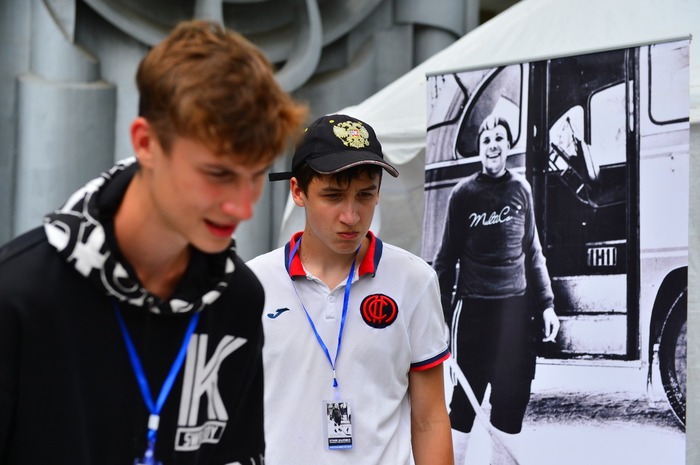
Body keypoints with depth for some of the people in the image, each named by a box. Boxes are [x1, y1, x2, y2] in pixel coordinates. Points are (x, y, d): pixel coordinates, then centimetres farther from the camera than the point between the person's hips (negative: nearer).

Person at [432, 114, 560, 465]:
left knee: (513, 397, 5)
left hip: (516, 306, 3)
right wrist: (439, 313, -3)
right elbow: (448, 255, 1)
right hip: (473, 307, -3)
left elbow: (532, 251, 13)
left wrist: (546, 303, 9)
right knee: (466, 396, 1)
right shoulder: (464, 193, -1)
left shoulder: (520, 189, 8)